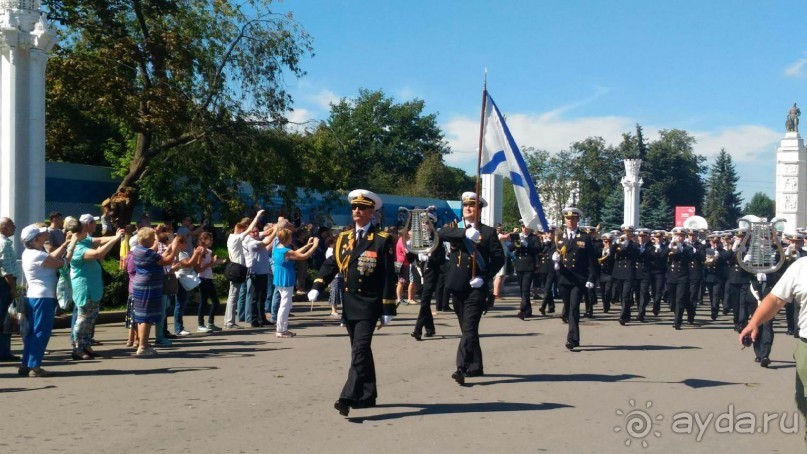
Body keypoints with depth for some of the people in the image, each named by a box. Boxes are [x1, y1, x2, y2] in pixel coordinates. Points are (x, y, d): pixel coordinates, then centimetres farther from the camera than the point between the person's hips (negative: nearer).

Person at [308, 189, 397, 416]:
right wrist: (317, 287, -6)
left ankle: (349, 397, -17)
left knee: (360, 350, -13)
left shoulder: (382, 240, -6)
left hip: (369, 304, -6)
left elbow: (389, 277, -7)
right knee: (360, 350, 14)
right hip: (349, 302, 6)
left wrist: (388, 309, -10)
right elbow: (331, 264, 11)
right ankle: (367, 395, 24)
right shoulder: (343, 237, 10)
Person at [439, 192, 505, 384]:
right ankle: (476, 366, 23)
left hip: (476, 287, -4)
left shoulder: (488, 231, 3)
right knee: (467, 329, 13)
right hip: (457, 286, 5)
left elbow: (499, 258, -4)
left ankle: (462, 367, -20)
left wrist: (484, 278, -16)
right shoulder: (456, 229, 11)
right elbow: (441, 233, -12)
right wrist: (465, 233, -27)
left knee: (469, 328, -14)